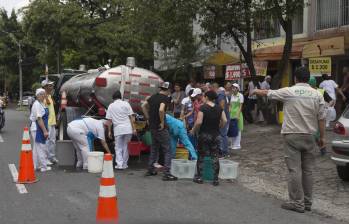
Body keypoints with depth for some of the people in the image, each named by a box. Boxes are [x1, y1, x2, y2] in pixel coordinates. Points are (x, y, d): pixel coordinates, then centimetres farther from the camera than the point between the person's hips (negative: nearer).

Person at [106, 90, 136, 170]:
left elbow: (109, 120, 4)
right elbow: (131, 117, -1)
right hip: (128, 128, 1)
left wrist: (109, 131, 10)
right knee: (125, 147, 11)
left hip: (118, 129, 0)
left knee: (118, 148, 8)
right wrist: (134, 128, 1)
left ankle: (119, 164, -3)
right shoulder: (126, 104, 4)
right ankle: (124, 164, 14)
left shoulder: (111, 106, 6)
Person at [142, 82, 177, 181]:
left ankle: (150, 170, 27)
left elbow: (143, 106, 16)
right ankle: (167, 174, -5)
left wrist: (148, 118, 15)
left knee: (154, 148, 21)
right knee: (167, 151, -2)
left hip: (152, 126, 8)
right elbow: (161, 110, -31)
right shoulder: (165, 98, -15)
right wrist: (162, 122, -19)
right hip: (160, 128, -8)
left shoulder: (154, 96, 9)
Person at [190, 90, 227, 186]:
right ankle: (215, 179, 8)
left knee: (201, 156, 9)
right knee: (215, 157, 7)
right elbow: (224, 121, 0)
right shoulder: (219, 108, 1)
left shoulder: (203, 107, -12)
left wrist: (193, 130, -4)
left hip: (204, 135, -3)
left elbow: (199, 122, -18)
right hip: (216, 135, 3)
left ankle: (199, 177, 14)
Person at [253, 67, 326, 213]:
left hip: (292, 136, -3)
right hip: (309, 136, 4)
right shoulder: (317, 95, 2)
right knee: (308, 170, 10)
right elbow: (321, 118, 2)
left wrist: (256, 91, 29)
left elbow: (268, 93, 9)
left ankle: (297, 202, 1)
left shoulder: (288, 92, -5)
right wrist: (322, 137, 11)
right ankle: (307, 202, 18)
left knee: (294, 170, -1)